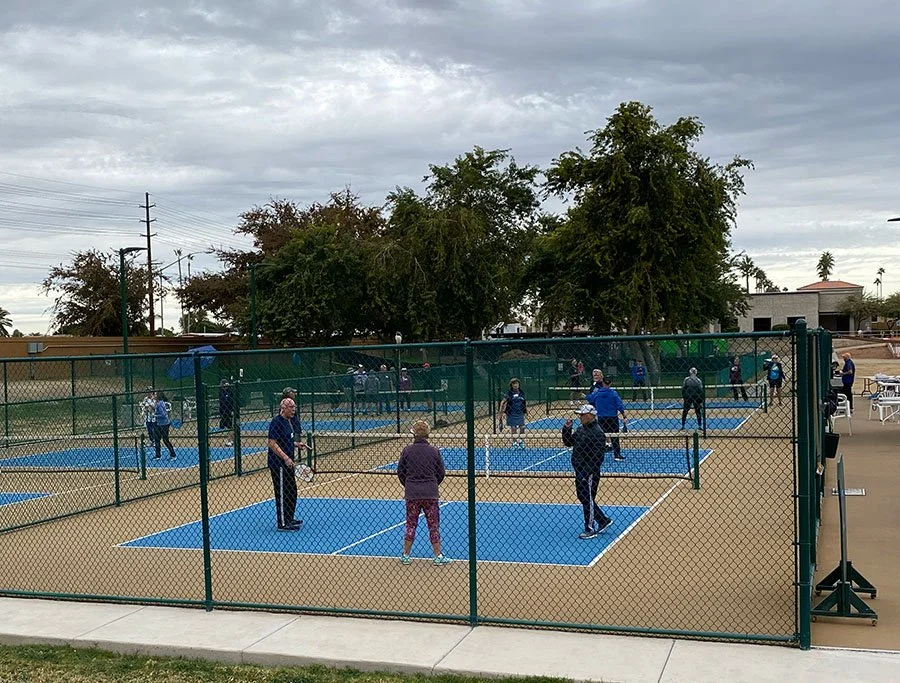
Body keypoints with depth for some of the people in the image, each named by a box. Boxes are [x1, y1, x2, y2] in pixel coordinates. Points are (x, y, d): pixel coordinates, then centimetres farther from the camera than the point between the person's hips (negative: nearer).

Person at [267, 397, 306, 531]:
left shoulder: (290, 422, 12)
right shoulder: (277, 422, -16)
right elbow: (272, 444, -21)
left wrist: (297, 444, 6)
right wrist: (286, 458, -27)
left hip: (287, 463, 10)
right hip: (278, 463, -10)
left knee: (292, 492, 17)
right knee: (282, 493, -5)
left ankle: (289, 519, 29)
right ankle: (282, 524, 2)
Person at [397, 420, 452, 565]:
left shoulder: (407, 451, -4)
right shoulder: (434, 451, -3)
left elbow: (400, 472, 3)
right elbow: (441, 473, 4)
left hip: (411, 494, 1)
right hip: (431, 494, -1)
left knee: (411, 524, 11)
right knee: (433, 525, 7)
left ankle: (406, 555, 15)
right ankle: (438, 556, 10)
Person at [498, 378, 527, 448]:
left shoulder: (522, 392, 4)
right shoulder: (509, 394, -8)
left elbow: (524, 402, 17)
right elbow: (502, 403, -3)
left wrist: (526, 410, 15)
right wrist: (501, 411, -8)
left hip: (520, 413, 3)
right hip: (512, 414, -3)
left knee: (522, 427, 1)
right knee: (513, 428, 0)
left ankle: (521, 441, 19)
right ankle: (514, 442, 13)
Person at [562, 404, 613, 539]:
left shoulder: (597, 433, -19)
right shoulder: (580, 429, 10)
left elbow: (597, 457, -23)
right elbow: (568, 442, 18)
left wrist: (586, 473, -25)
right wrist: (567, 429, 2)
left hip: (589, 473, -10)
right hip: (580, 471, 10)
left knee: (587, 500, 1)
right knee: (582, 497, 17)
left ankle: (590, 529, 14)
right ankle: (603, 521, 30)